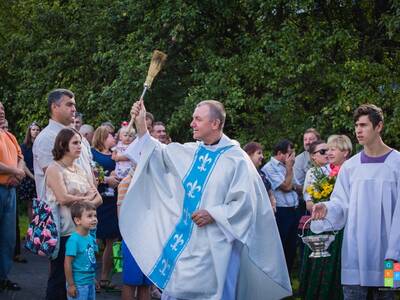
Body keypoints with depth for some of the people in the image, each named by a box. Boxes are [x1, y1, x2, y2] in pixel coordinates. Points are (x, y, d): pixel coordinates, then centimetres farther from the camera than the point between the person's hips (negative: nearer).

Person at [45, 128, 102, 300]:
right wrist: (86, 198, -3)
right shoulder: (54, 169, -4)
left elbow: (98, 199, 11)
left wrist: (83, 204, -10)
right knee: (60, 276, -3)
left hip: (82, 229, 7)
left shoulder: (81, 170, 18)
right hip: (63, 230, -6)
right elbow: (63, 198, -18)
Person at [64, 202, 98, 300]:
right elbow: (67, 263, -19)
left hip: (90, 283, 8)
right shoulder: (74, 240, -20)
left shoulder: (91, 237, 4)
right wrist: (71, 284, -18)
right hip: (78, 285, -8)